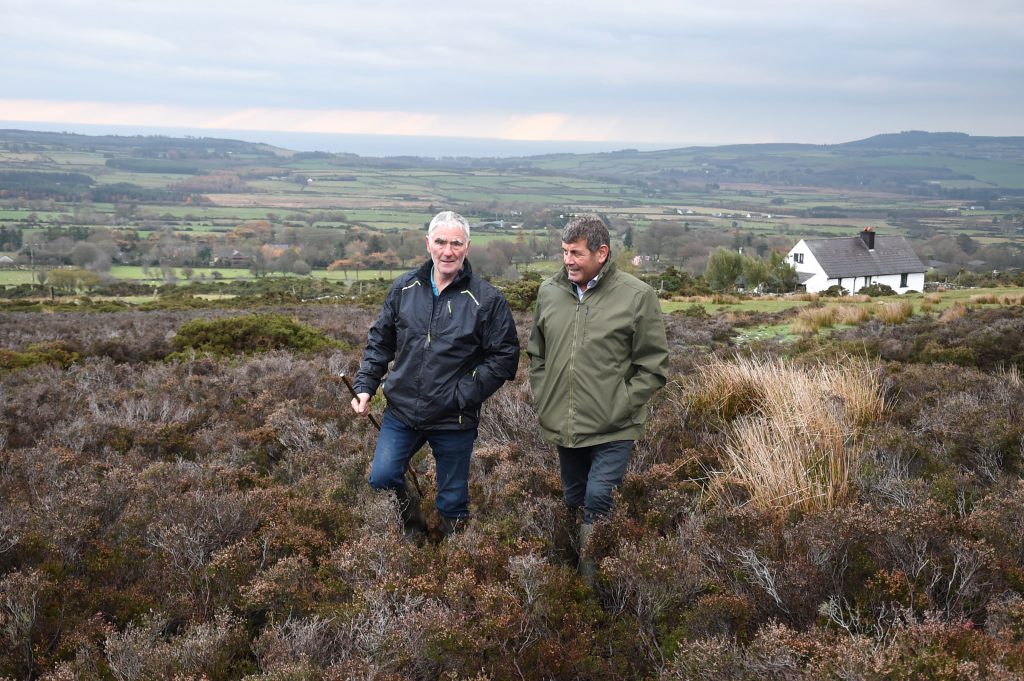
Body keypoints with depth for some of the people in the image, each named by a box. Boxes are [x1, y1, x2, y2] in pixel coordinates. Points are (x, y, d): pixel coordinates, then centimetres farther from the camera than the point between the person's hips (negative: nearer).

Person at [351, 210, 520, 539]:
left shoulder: (487, 299, -10)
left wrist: (463, 394, -15)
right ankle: (411, 522, 32)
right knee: (381, 480, 3)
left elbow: (505, 357, -8)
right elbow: (380, 341, 11)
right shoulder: (404, 288, 1)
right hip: (401, 411, 3)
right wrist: (364, 385, 0)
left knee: (452, 502, 10)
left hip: (454, 420, -3)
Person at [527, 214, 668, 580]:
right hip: (562, 427, 5)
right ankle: (571, 576, 37)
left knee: (597, 508, -11)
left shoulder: (637, 296, -10)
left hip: (612, 432, -5)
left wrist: (619, 409, -12)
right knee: (572, 504, 19)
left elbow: (653, 366, -6)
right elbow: (536, 355, 16)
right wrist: (543, 404, 8)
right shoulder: (549, 291, 3)